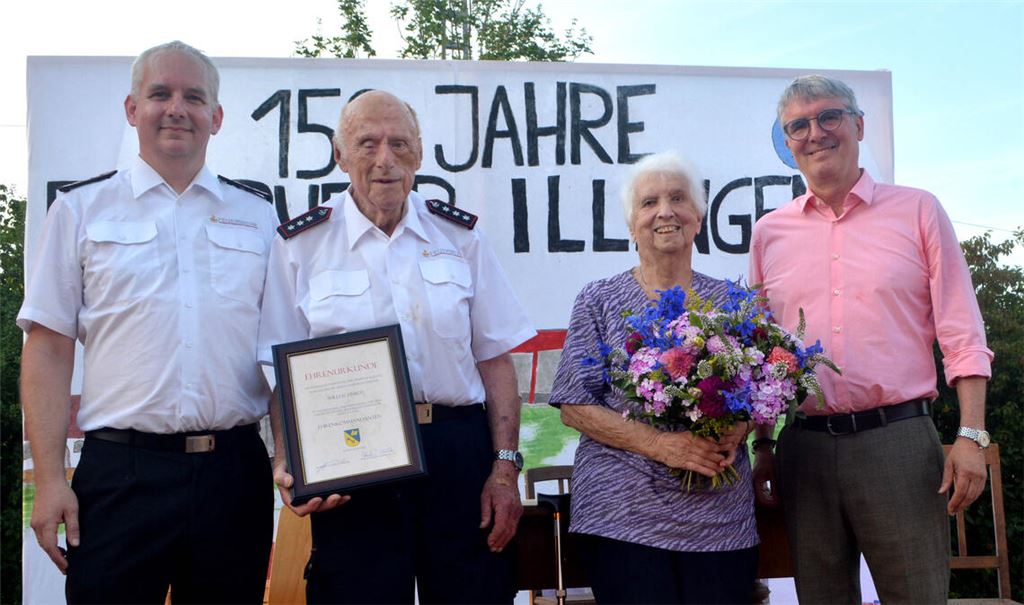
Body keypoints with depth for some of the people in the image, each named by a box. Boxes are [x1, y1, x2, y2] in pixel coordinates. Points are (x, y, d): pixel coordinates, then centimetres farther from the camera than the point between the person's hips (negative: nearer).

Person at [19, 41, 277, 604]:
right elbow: (48, 350, 2)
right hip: (120, 473, -2)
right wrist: (50, 480, -5)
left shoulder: (259, 218, 10)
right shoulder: (81, 210, 6)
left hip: (235, 471, 2)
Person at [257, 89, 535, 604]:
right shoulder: (300, 246, 2)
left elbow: (495, 359, 6)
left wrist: (505, 467, 0)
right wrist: (287, 462, -14)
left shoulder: (459, 236, 7)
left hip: (459, 456, 2)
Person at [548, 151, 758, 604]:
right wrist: (659, 444, -15)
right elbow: (574, 406, -2)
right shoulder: (600, 300, 3)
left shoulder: (729, 301, 11)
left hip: (720, 512, 3)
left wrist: (736, 431, -10)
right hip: (622, 511, -2)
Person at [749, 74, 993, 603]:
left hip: (899, 438, -2)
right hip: (804, 448, 2)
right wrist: (762, 447, 9)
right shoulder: (769, 232, 11)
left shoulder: (917, 211, 6)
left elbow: (962, 337, 2)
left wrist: (971, 435, -7)